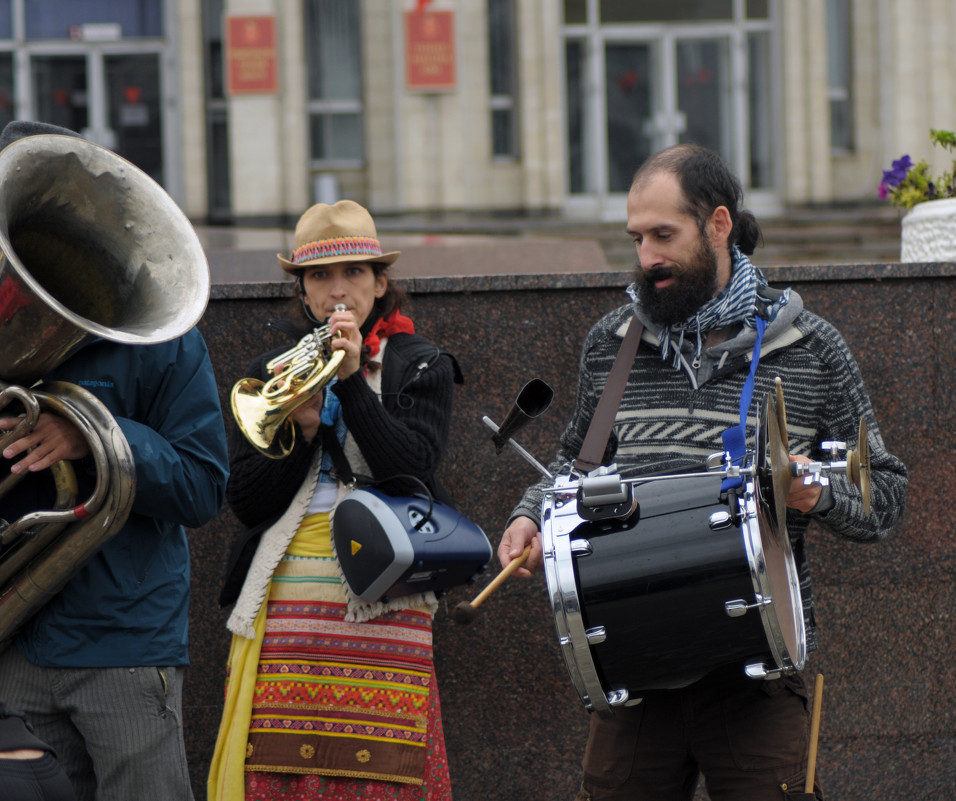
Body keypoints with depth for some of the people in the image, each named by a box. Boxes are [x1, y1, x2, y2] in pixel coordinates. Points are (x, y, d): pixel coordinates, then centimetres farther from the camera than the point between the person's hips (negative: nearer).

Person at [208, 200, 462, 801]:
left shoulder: (421, 368, 10)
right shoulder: (271, 371, 16)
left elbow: (412, 471, -7)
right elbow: (247, 500, 7)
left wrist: (352, 382, -11)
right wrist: (301, 428, -7)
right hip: (285, 604, 2)